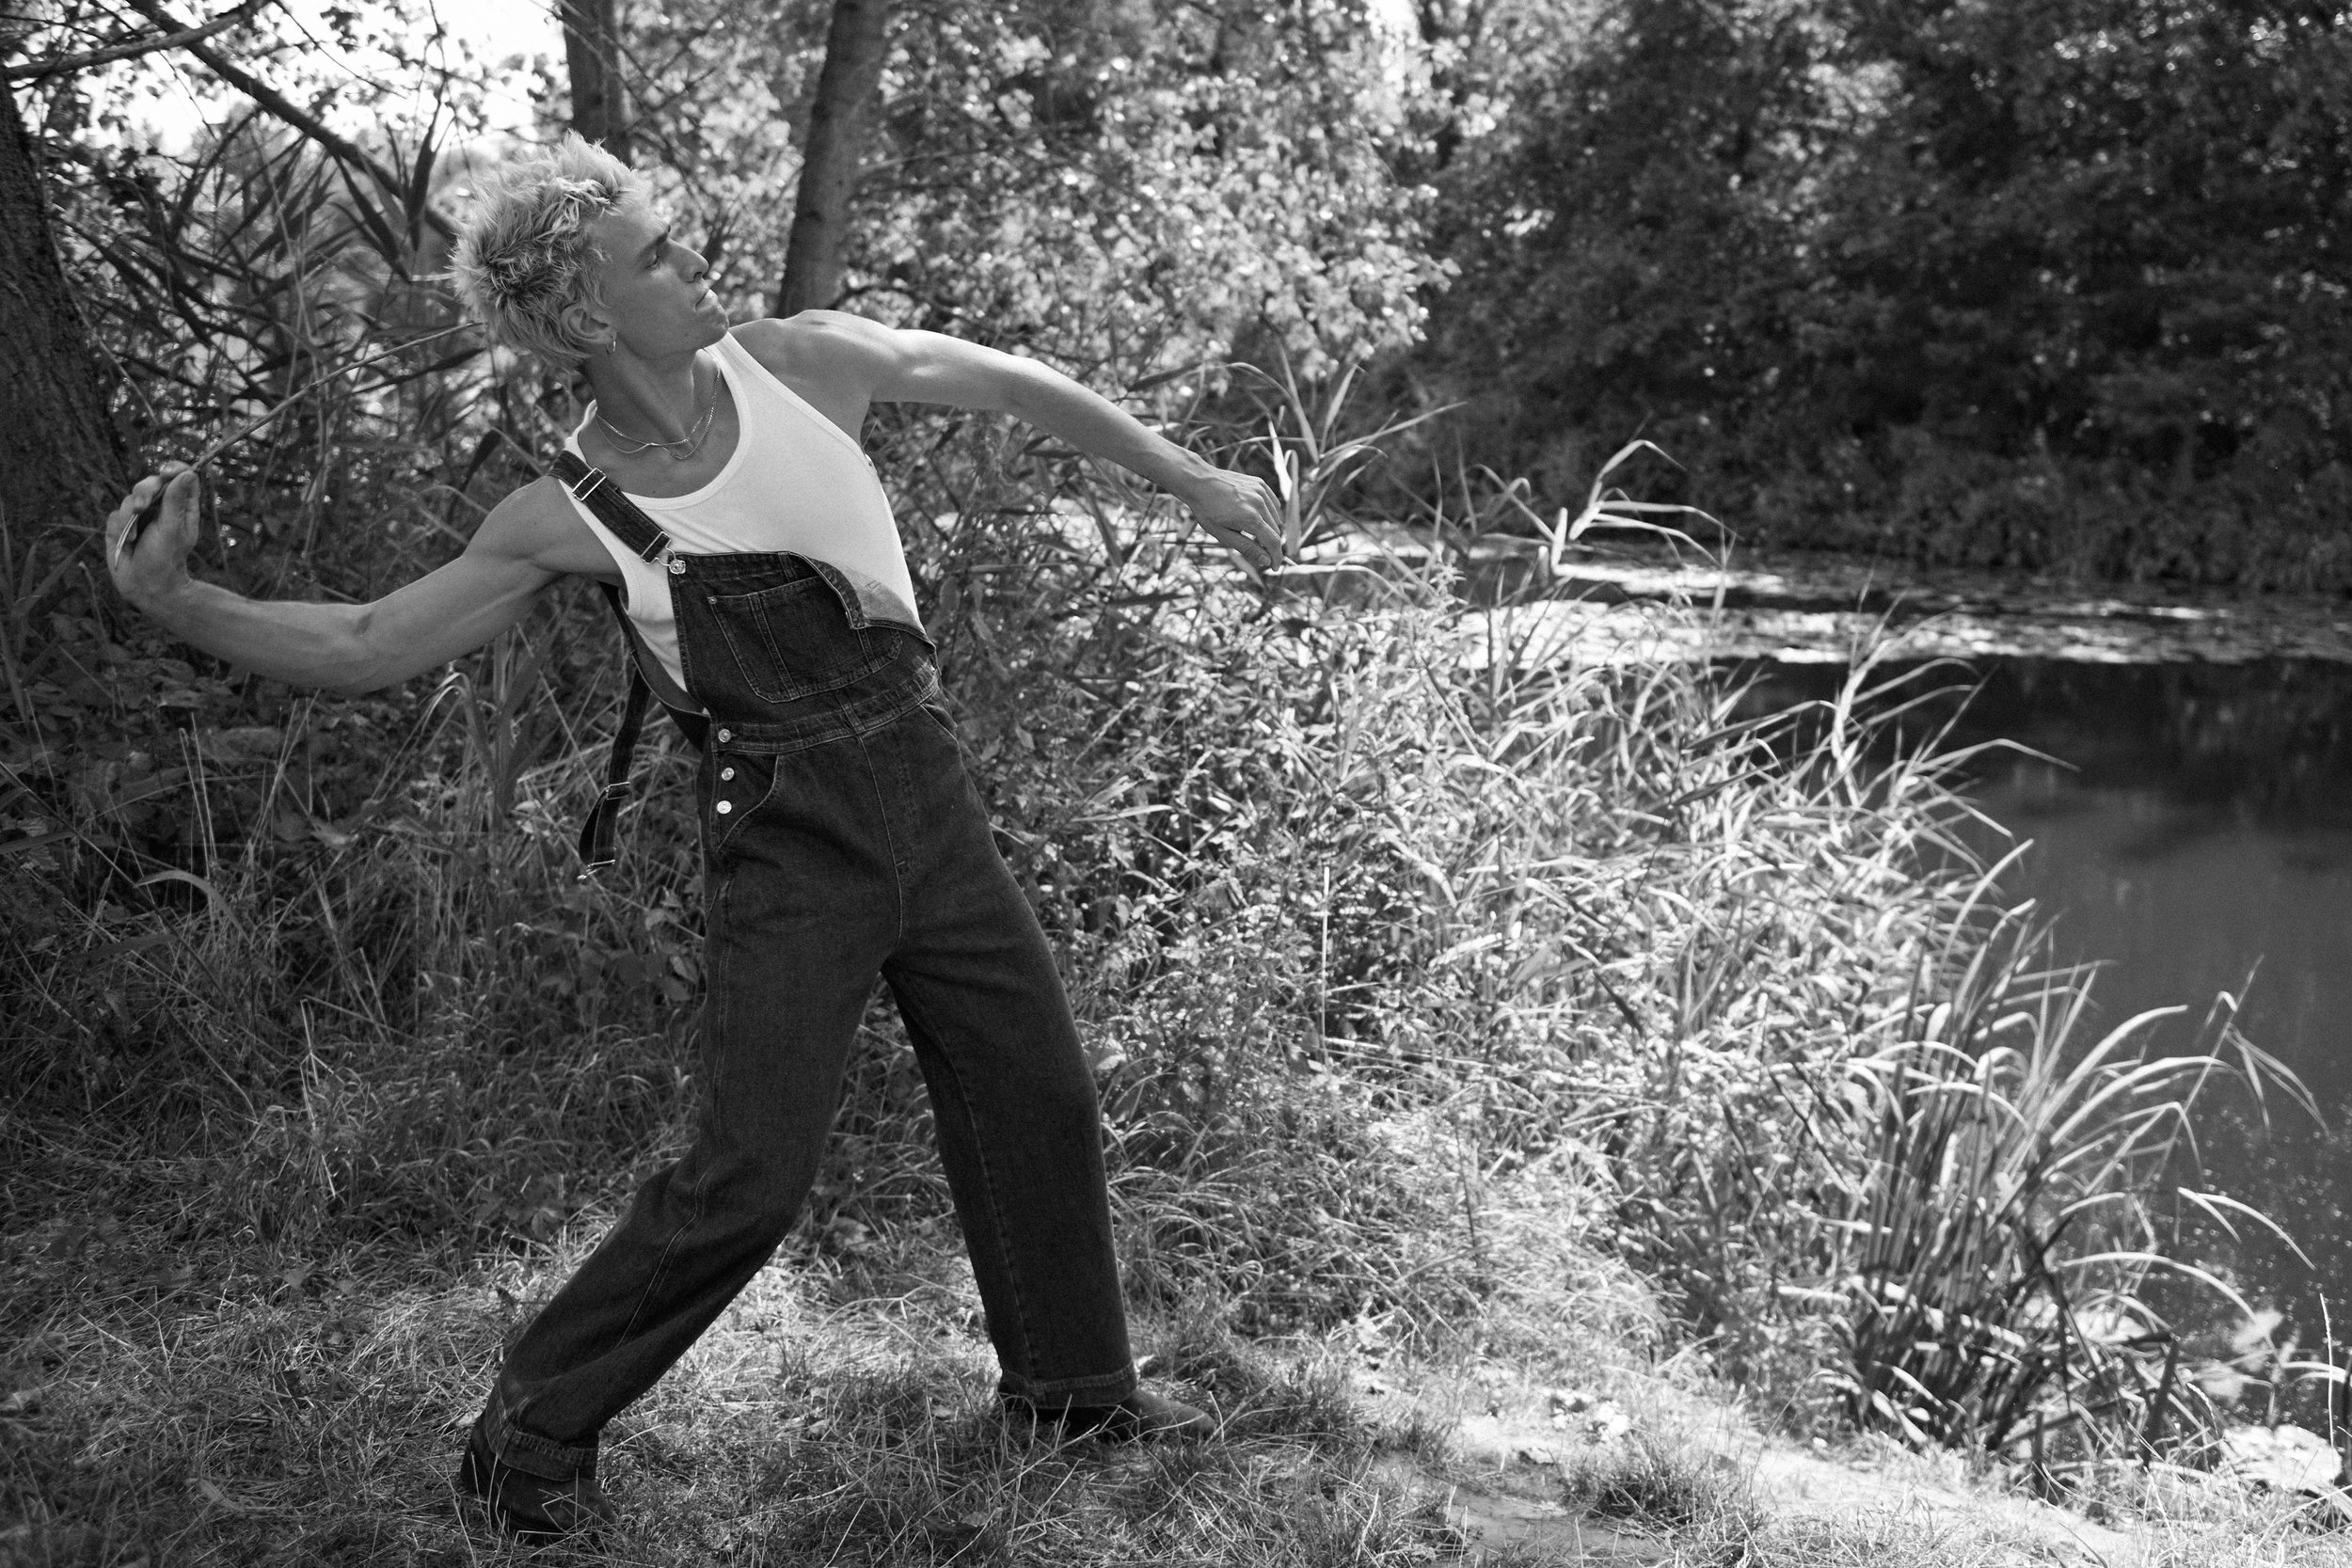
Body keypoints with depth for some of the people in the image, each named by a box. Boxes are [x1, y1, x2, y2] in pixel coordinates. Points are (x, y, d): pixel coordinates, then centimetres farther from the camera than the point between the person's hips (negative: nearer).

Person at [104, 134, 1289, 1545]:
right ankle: (533, 1433, 11)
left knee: (1041, 1094, 12)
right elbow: (364, 649, -6)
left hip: (927, 792, 5)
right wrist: (172, 599, -21)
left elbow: (1008, 382, 11)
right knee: (750, 1176, -9)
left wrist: (1191, 478, 17)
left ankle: (1072, 1382, 35)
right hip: (788, 840, -4)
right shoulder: (573, 515, -9)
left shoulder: (804, 363, -2)